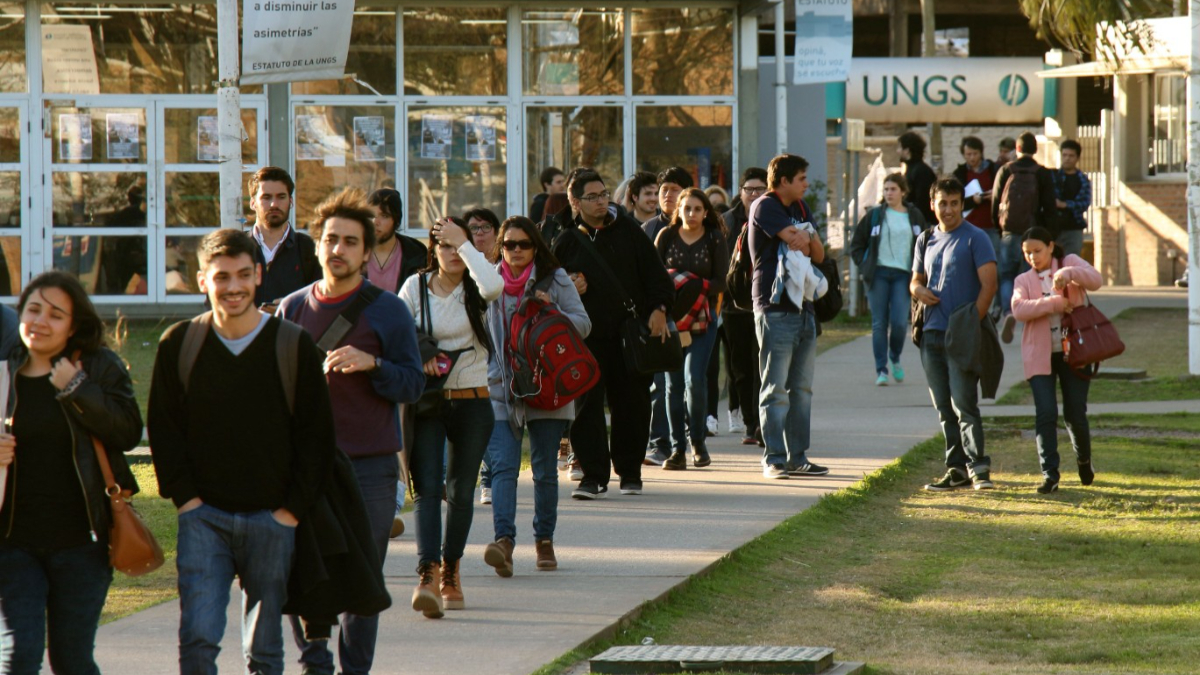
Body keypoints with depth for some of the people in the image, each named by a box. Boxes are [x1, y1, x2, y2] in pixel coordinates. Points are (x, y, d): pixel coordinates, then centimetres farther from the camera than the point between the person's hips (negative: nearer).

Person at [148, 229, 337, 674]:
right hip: (203, 516, 0)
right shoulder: (178, 345, 1)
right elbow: (163, 429, 7)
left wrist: (294, 508, -4)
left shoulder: (294, 347, -1)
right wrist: (184, 495, -3)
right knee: (197, 638, -14)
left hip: (272, 519, 0)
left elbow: (317, 437, 3)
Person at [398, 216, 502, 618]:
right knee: (427, 487, -14)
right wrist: (419, 357, -18)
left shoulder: (474, 290, 2)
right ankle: (427, 576, -25)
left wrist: (465, 244, -15)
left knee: (461, 491, 8)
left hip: (471, 402, 1)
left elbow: (494, 285, -22)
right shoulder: (415, 287, 4)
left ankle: (450, 572, 25)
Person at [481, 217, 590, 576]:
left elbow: (583, 324, 3)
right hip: (500, 386, 1)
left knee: (545, 469, 6)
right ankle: (504, 540, -25)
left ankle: (544, 540, 20)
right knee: (503, 466, -13)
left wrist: (553, 311, -15)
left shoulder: (555, 279, 3)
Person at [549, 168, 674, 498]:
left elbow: (653, 271, 7)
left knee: (632, 403, 5)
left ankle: (630, 471, 19)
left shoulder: (626, 230, 9)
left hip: (631, 332, 1)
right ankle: (594, 476, -3)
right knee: (587, 405, -7)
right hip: (588, 336, -1)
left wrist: (659, 309, -5)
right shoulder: (566, 242, 7)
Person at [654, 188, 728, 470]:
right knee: (674, 383, 1)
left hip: (702, 319, -2)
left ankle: (697, 441, 5)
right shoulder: (666, 237, 6)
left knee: (695, 380, -13)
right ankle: (677, 449, 6)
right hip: (671, 318, 2)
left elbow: (721, 282, -1)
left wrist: (696, 287, -17)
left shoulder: (715, 239, 3)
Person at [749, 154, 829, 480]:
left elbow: (818, 254, 13)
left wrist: (806, 240, -6)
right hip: (775, 308, -8)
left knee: (802, 388, 9)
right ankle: (774, 459, -7)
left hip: (803, 304, 8)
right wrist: (805, 241, 2)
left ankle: (798, 456, 13)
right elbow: (798, 241, -19)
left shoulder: (800, 208, 18)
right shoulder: (765, 207, -7)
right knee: (776, 388, -7)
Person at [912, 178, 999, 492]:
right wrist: (918, 290, 0)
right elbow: (916, 279, 25)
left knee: (963, 403, -12)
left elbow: (988, 284, -10)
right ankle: (957, 469, 12)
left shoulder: (975, 238, -4)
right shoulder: (925, 241, 16)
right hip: (932, 333, 7)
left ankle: (978, 466, -11)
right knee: (944, 407, 7)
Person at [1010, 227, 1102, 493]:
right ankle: (1049, 474, -9)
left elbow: (1095, 280, -13)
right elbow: (1019, 310, -10)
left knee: (1075, 414, 3)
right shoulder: (1024, 281, 10)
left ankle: (1084, 461, 31)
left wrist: (1069, 274, -31)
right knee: (1045, 414, -11)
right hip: (1040, 356, 1)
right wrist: (1054, 303, -20)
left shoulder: (1070, 262, 7)